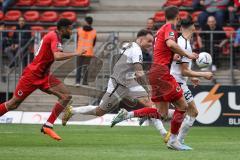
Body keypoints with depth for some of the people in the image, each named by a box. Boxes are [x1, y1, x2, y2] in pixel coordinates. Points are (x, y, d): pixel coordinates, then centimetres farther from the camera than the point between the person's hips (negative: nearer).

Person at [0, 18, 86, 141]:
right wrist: (75, 54, -27)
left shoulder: (53, 36, 11)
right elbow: (57, 56, -33)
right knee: (13, 104, -2)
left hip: (44, 76, 9)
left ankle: (48, 126, -9)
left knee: (66, 96, -9)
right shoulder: (54, 37, -17)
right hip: (31, 75, -9)